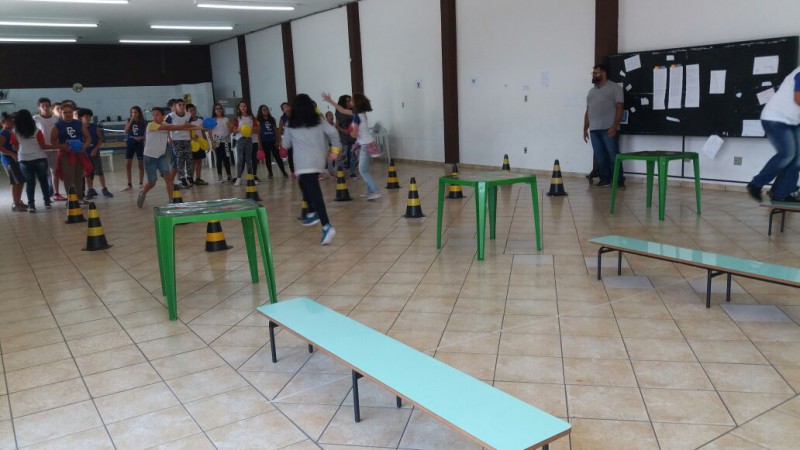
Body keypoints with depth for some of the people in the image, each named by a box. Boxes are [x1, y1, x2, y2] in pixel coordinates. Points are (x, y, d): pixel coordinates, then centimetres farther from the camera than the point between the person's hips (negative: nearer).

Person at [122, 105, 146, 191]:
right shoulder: (129, 121, 2)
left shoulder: (143, 122, -3)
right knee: (127, 165, 1)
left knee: (141, 165, 5)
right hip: (130, 144, 2)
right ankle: (129, 185, 9)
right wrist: (131, 121, -16)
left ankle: (141, 184, 16)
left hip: (140, 144, -2)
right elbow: (126, 131, -12)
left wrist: (141, 137, -18)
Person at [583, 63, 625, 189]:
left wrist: (614, 126, -15)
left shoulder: (615, 87, 1)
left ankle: (619, 181, -1)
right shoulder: (591, 91, 20)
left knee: (613, 156, -6)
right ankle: (605, 179, 13)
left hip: (609, 129, -6)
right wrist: (585, 128, 15)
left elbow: (619, 108, -6)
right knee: (599, 156, 5)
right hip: (594, 130, 6)